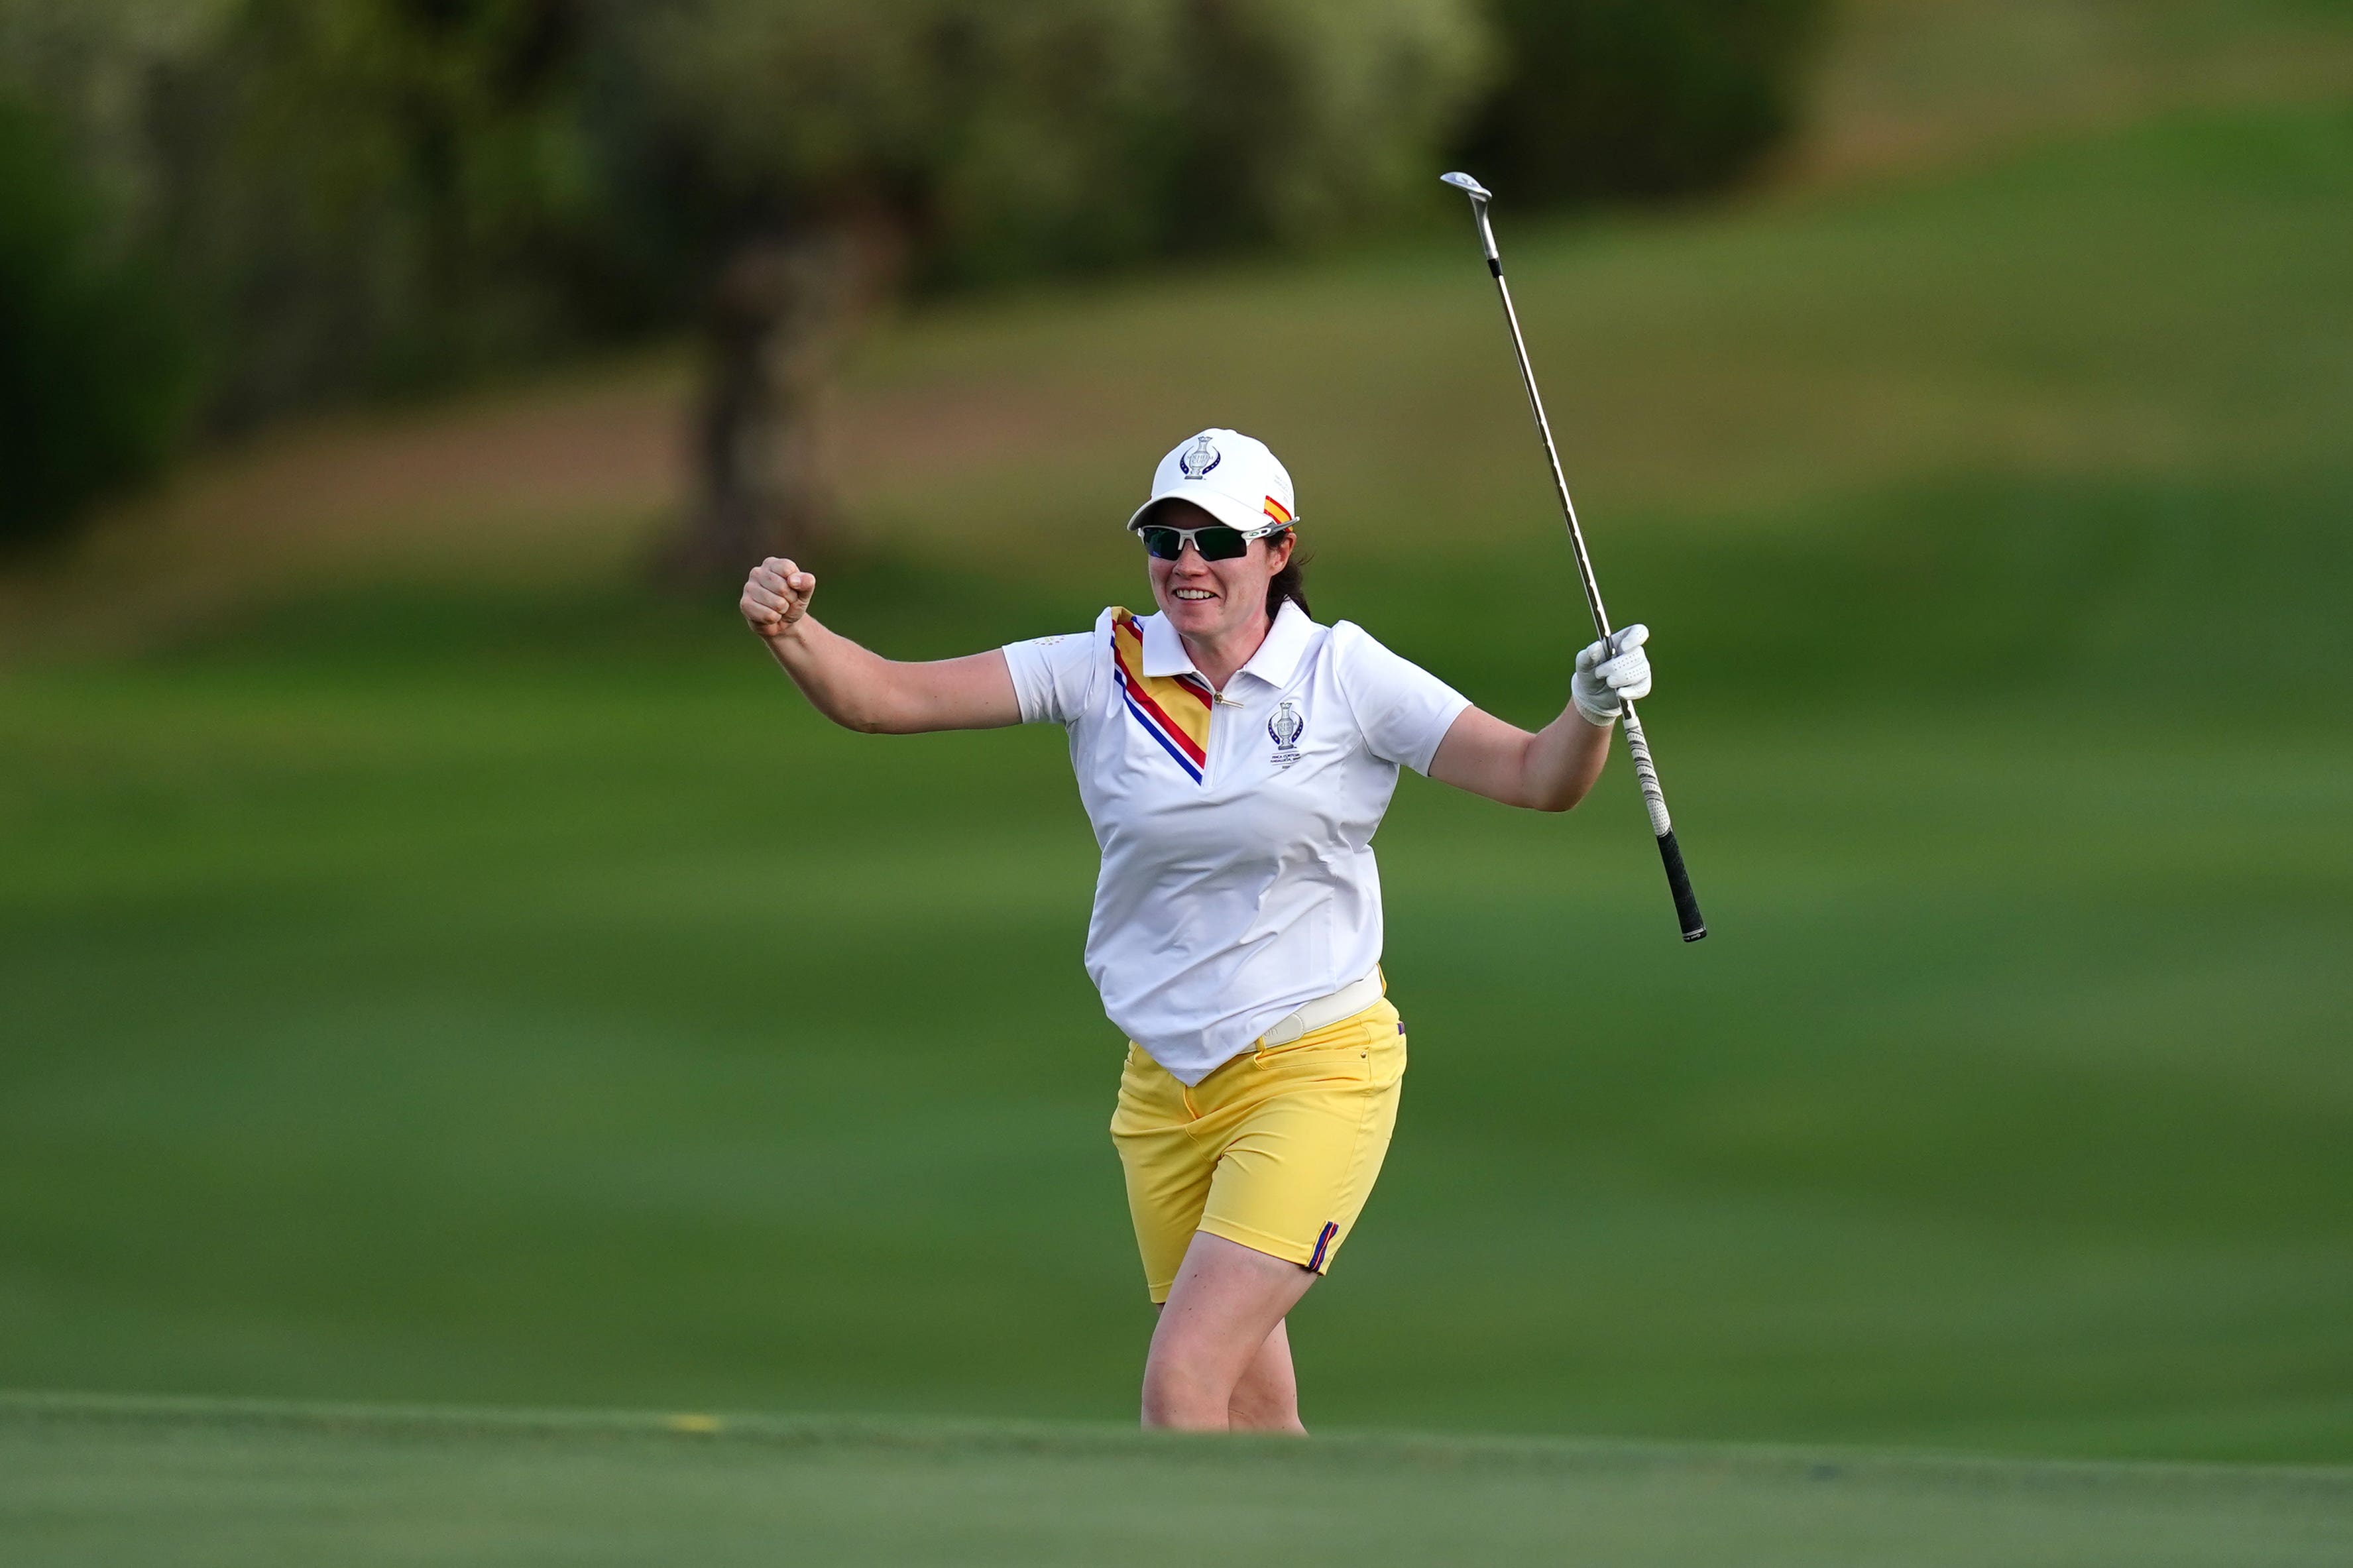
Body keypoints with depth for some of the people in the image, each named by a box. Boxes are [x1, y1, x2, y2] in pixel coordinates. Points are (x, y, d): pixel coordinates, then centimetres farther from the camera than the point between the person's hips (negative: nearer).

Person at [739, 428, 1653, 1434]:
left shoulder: (1343, 674, -6)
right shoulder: (1102, 670, 0)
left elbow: (1533, 776, -7)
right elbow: (885, 698, -6)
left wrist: (1590, 714, -28)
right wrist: (790, 632, -24)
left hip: (1315, 1075, -4)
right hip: (1165, 1085, 4)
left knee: (1182, 1384, -18)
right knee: (1252, 1419, 7)